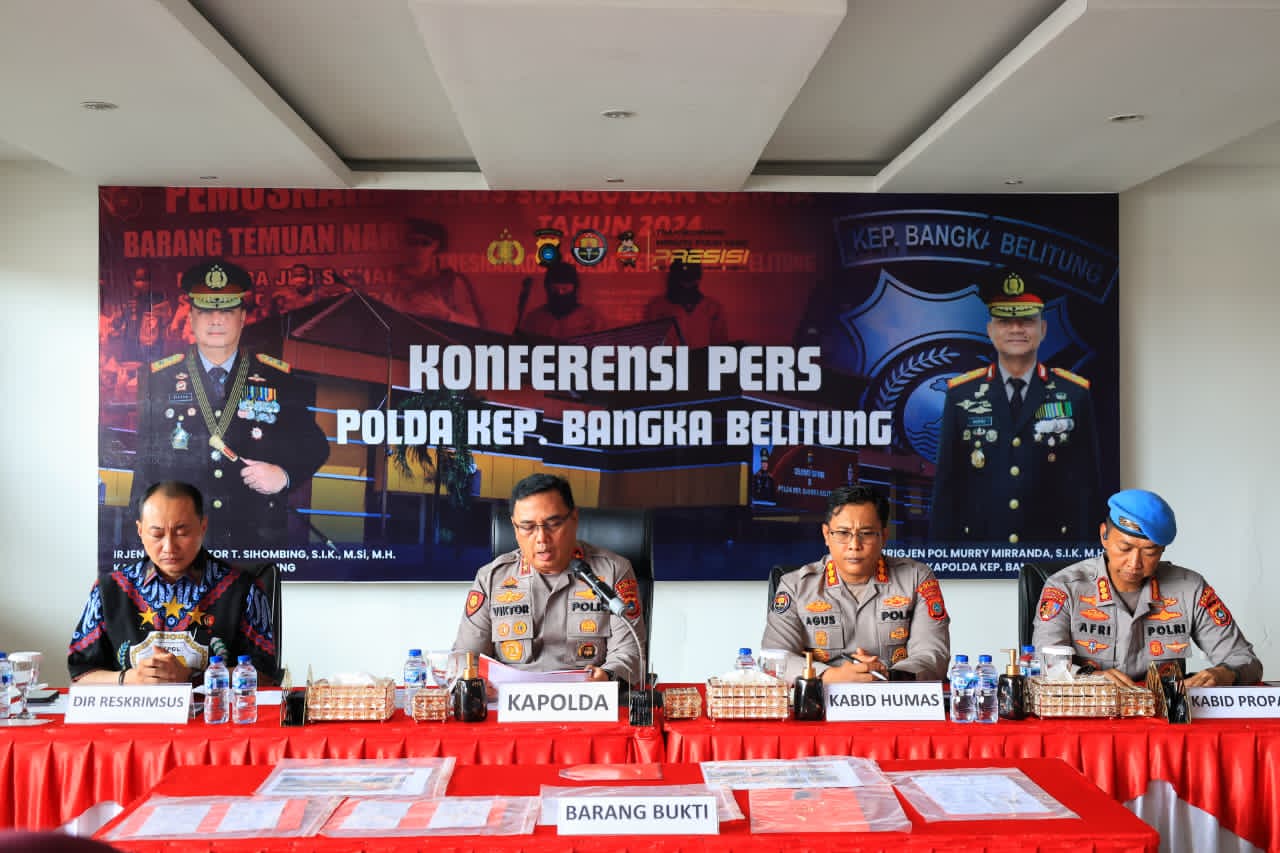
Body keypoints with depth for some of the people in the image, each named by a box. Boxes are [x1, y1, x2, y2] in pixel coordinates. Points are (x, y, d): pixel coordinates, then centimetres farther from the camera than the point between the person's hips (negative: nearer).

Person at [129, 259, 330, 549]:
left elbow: (314, 448, 5)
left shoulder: (281, 380, 2)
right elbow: (145, 462, 5)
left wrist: (284, 476, -15)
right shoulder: (160, 379, 4)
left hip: (258, 538, 0)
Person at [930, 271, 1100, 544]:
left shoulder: (1074, 394, 1)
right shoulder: (961, 394, 2)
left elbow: (1086, 483, 2)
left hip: (1051, 547, 0)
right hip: (977, 551, 0)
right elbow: (947, 485, 3)